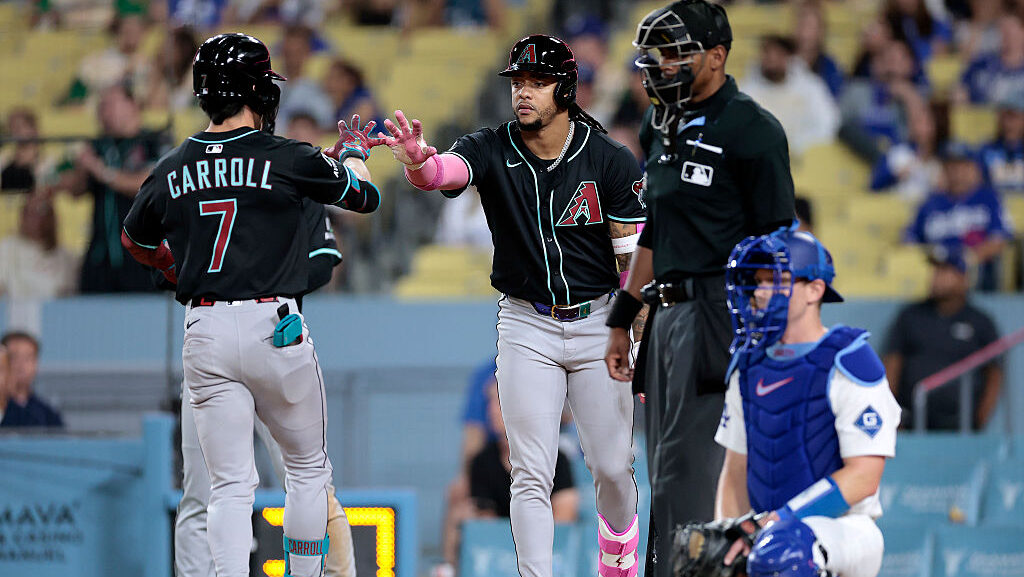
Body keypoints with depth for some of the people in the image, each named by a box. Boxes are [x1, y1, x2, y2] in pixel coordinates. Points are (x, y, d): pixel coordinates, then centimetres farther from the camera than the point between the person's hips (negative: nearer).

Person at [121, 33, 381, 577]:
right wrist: (353, 153, 32)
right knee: (308, 467, 16)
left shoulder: (171, 170, 6)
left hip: (203, 333, 3)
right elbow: (366, 197, 10)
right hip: (273, 325, -3)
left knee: (230, 485, 2)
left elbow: (135, 240, 24)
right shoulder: (286, 158, -5)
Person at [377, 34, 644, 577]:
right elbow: (444, 173, -29)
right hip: (527, 327, 0)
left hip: (598, 323, 0)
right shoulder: (492, 151, -7)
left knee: (611, 467, 6)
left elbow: (635, 256, -8)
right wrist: (417, 161, -54)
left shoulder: (610, 161, -10)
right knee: (531, 475, -5)